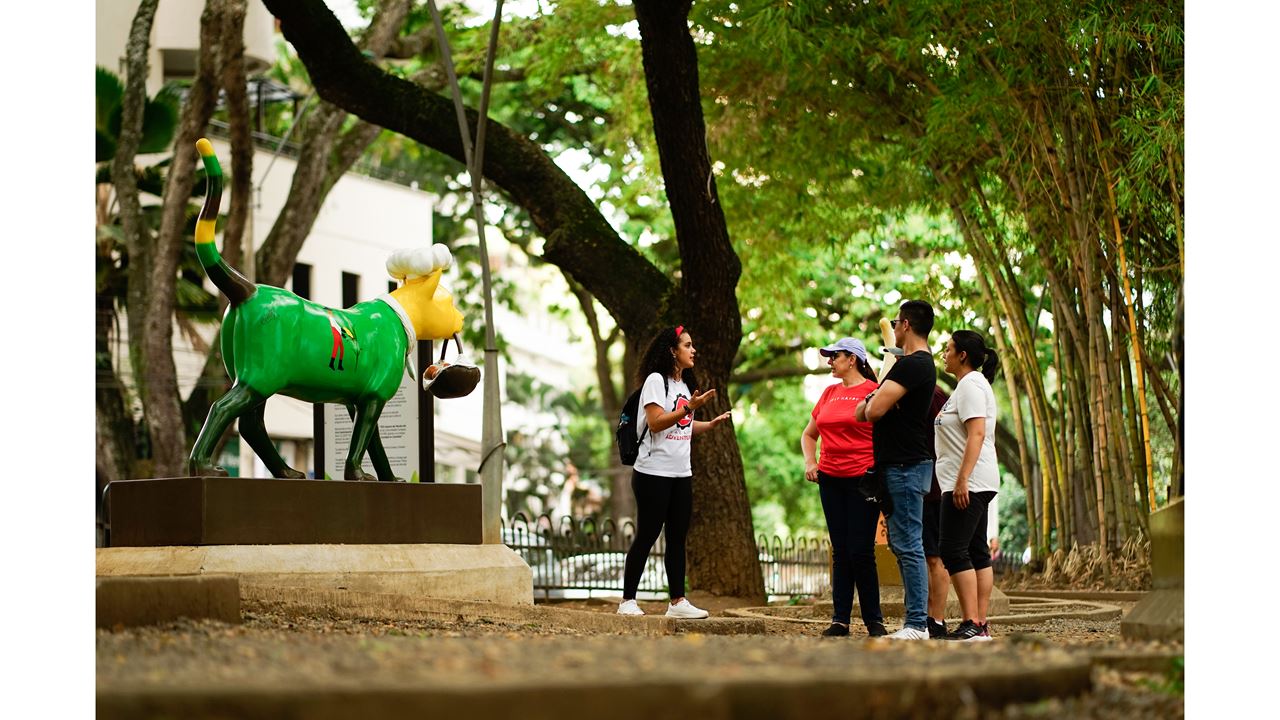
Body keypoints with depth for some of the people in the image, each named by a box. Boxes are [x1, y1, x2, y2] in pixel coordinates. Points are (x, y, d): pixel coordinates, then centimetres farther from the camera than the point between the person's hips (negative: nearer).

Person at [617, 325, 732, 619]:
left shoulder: (685, 384, 17)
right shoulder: (656, 380, -9)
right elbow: (656, 423, -18)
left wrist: (712, 423, 10)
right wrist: (689, 408, -23)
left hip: (681, 473, 8)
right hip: (654, 473, -8)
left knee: (678, 537, 6)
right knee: (647, 536, -5)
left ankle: (678, 601, 9)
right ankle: (627, 600, 1)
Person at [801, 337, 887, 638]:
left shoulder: (873, 391, -6)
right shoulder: (829, 393, 13)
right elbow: (809, 434, 25)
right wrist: (810, 461, 8)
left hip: (863, 479, -6)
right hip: (830, 478, 6)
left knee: (861, 552, -6)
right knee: (840, 552, 7)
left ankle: (874, 620, 5)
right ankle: (840, 619, 9)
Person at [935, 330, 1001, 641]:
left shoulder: (970, 385, -12)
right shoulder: (971, 384, 21)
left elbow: (977, 434, -22)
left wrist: (962, 479, -26)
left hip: (968, 483, -11)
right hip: (971, 484, 11)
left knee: (954, 551, -13)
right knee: (976, 552, 8)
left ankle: (972, 624, -16)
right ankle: (981, 624, 8)